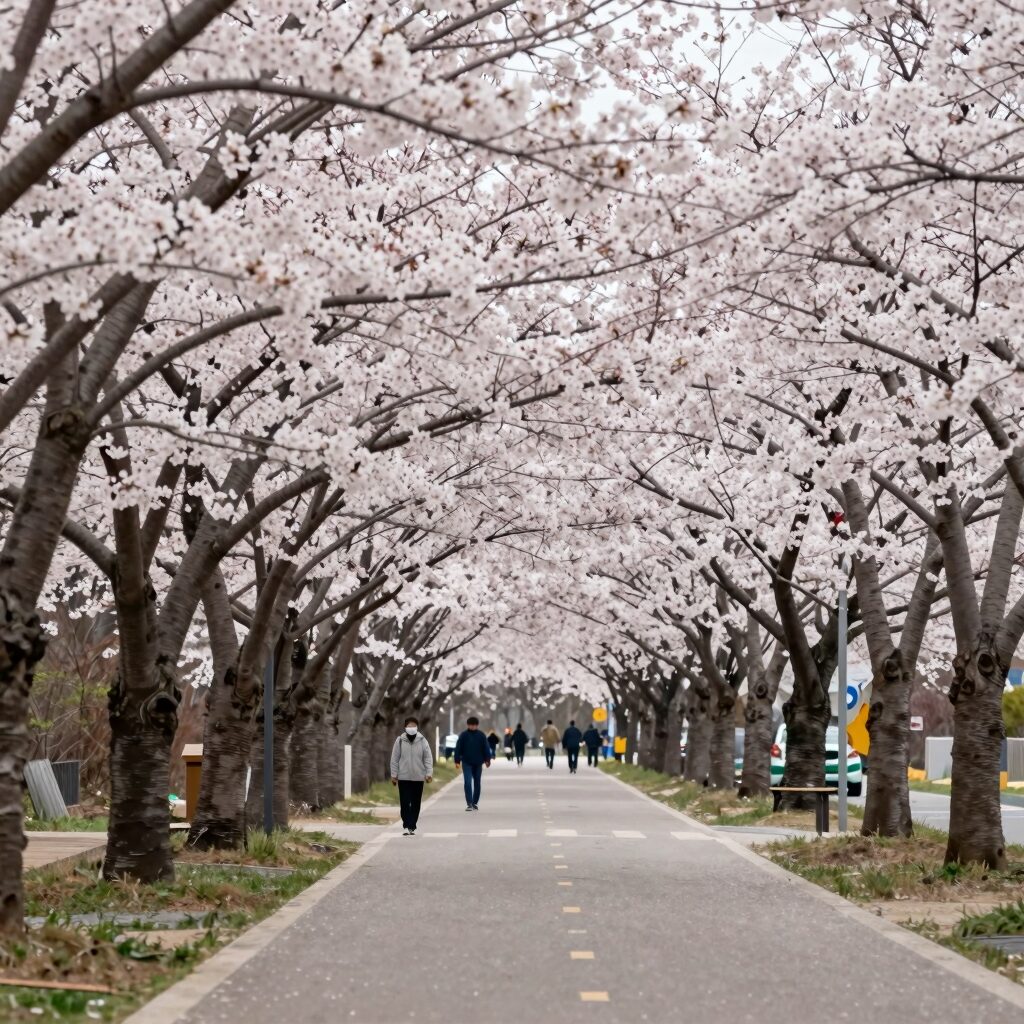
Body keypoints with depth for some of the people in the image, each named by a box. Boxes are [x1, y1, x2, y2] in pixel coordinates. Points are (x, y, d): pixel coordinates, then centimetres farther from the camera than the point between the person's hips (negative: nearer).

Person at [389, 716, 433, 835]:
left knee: (416, 804, 6)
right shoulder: (400, 741, 0)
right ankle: (407, 826, -3)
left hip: (418, 777, 1)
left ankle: (412, 827, 14)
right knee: (405, 803, -6)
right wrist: (394, 775, -1)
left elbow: (428, 758, 2)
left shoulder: (422, 741, 2)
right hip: (403, 777, -1)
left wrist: (429, 773, -8)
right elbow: (394, 759, 3)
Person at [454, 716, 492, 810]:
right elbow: (458, 748, -1)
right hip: (467, 763, -2)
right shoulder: (463, 735, -2)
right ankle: (469, 803, -14)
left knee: (477, 783, 10)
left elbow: (486, 748, 4)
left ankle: (475, 803, 23)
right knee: (468, 783, -12)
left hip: (478, 763, 2)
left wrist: (487, 760, -2)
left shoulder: (481, 735, 1)